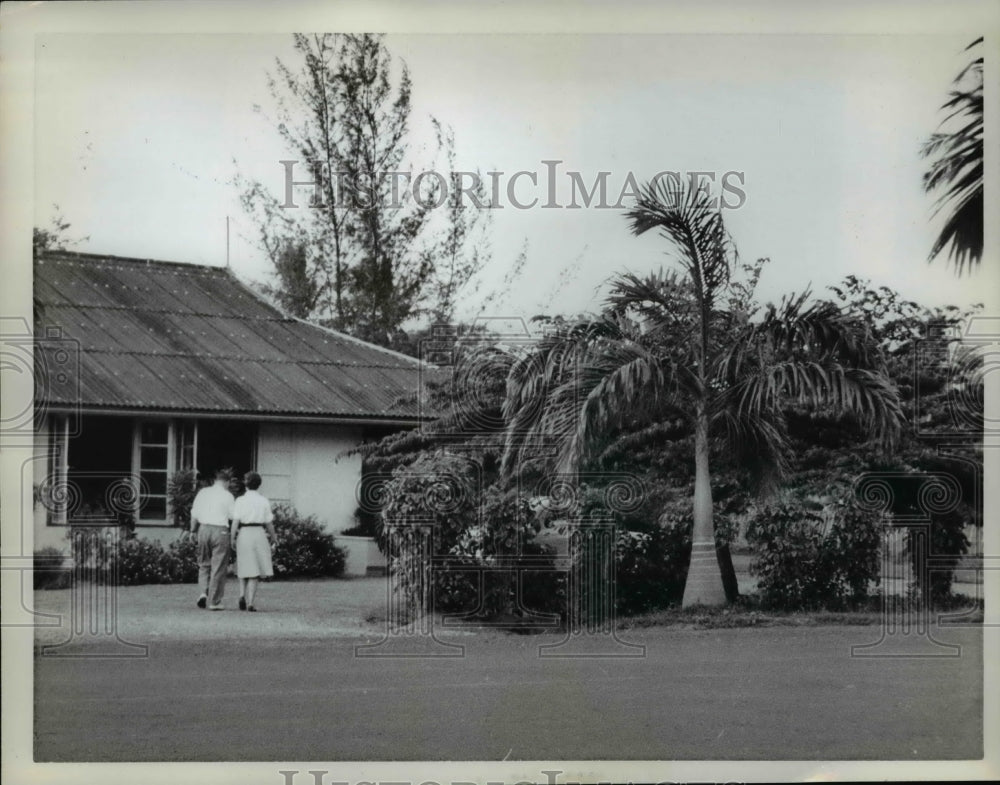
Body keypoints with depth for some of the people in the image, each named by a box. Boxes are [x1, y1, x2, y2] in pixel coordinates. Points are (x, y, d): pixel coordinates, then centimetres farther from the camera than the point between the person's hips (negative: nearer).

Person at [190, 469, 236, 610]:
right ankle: (214, 602, 4)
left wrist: (193, 529, 24)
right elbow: (233, 516, -4)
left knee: (204, 564, 19)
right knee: (218, 567, 3)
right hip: (220, 530, -4)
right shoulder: (227, 496, -4)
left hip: (204, 529, 4)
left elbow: (194, 514, 11)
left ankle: (204, 592, 0)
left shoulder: (203, 492, 7)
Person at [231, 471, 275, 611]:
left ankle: (242, 595, -3)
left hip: (243, 535, 0)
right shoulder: (264, 501, 0)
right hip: (259, 534, 0)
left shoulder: (240, 501, -2)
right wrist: (273, 537, 17)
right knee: (254, 572, 4)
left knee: (244, 568, 15)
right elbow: (269, 523, 2)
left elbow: (235, 522, -7)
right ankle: (250, 603, -2)